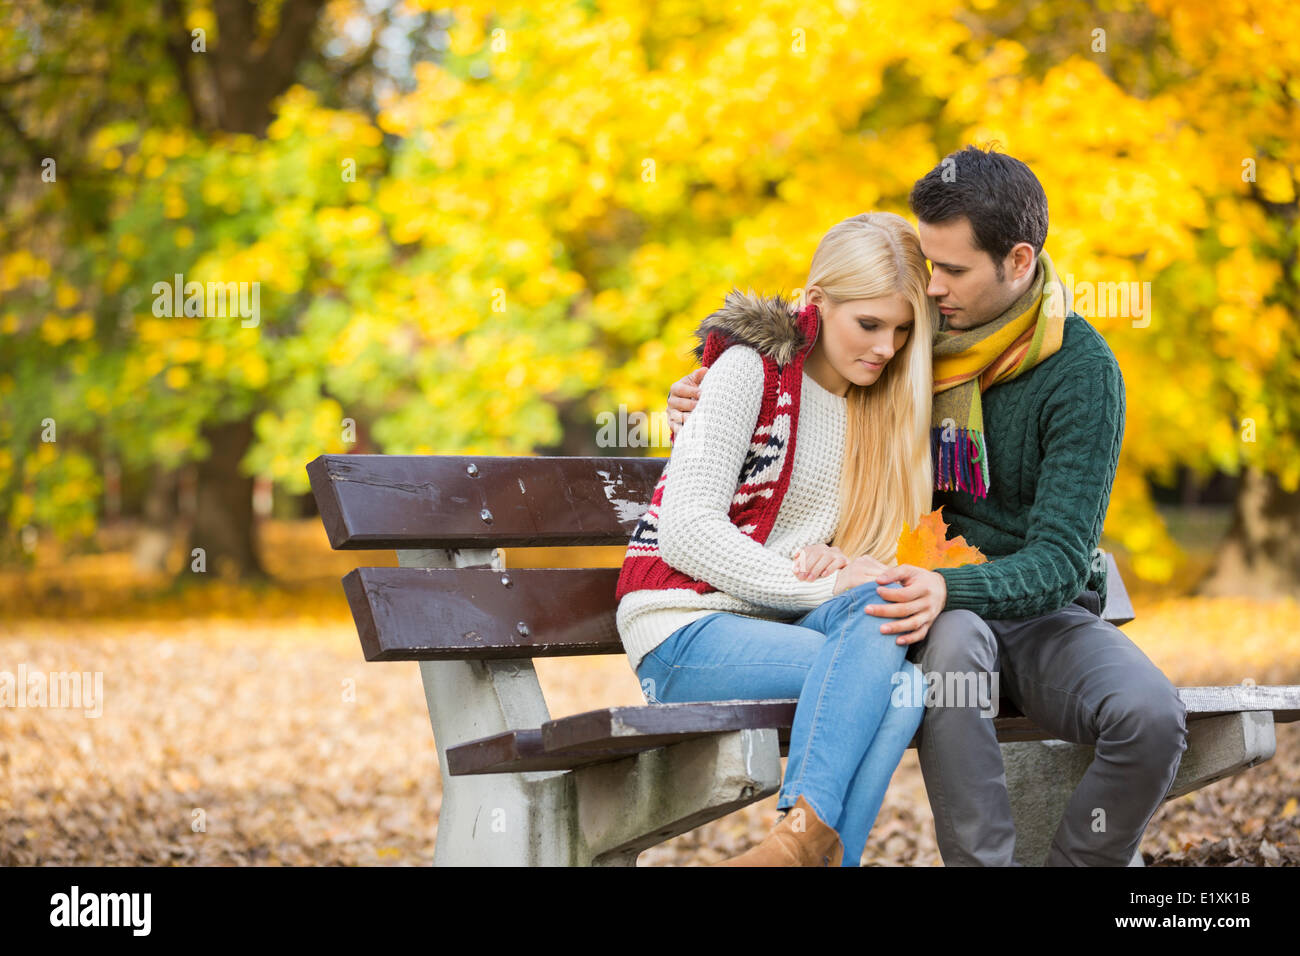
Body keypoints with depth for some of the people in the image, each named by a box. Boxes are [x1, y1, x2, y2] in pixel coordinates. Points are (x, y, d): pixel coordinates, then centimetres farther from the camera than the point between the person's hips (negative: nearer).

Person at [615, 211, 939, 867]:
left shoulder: (876, 407, 15)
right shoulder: (750, 369, -5)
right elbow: (687, 530, -14)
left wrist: (831, 558, -8)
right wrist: (820, 586, -20)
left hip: (776, 628, 6)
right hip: (684, 632, -6)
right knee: (899, 681, -31)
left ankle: (806, 831, -38)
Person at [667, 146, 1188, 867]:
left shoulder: (1081, 371, -11)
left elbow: (1058, 563, -19)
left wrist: (950, 589, -39)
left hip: (1041, 614, -1)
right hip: (941, 610, 1)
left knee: (1152, 716, -31)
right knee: (954, 640, -37)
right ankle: (981, 862, -30)